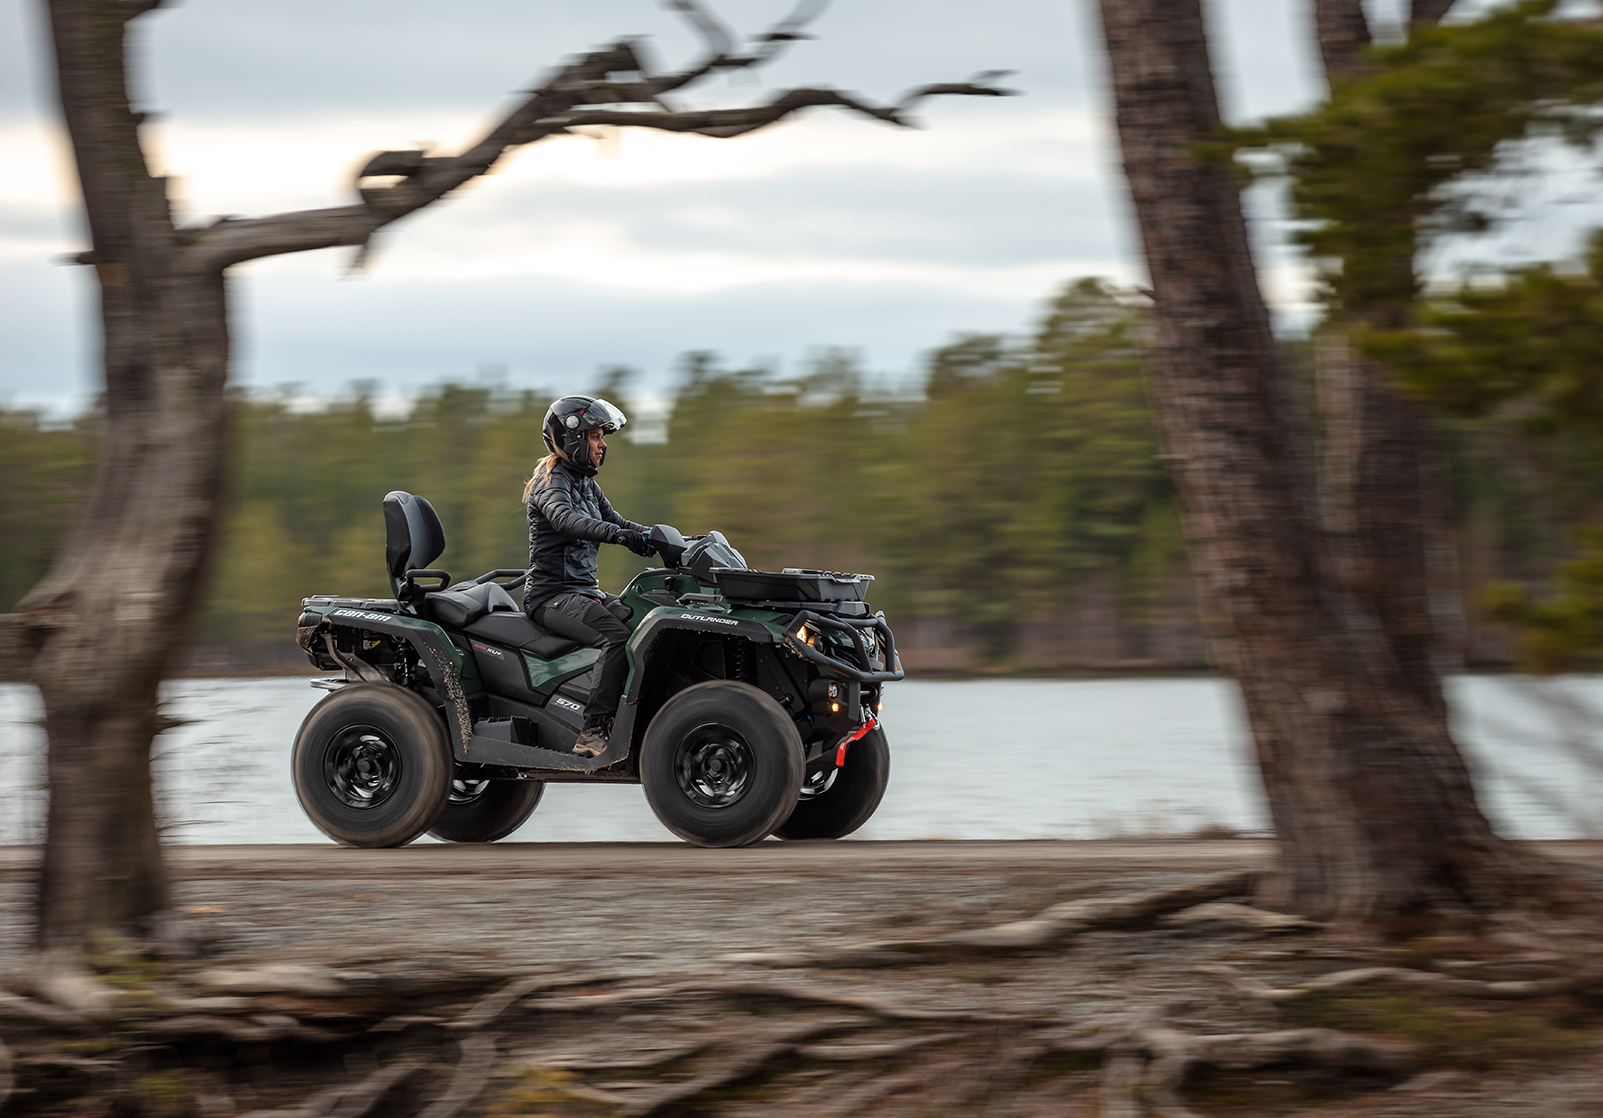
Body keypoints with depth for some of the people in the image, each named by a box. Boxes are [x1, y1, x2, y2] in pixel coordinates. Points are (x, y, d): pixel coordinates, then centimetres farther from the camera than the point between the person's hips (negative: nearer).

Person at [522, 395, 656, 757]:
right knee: (618, 637, -31)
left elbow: (615, 521, 22)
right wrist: (620, 535, -47)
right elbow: (566, 519, -32)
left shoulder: (586, 484, 18)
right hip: (551, 595, -9)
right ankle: (592, 733, -33)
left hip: (585, 591, 9)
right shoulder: (551, 482, -11)